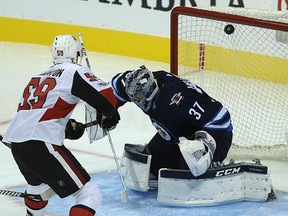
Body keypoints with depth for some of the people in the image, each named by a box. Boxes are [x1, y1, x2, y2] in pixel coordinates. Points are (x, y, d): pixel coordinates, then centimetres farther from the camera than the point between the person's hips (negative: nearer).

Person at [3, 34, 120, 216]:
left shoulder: (39, 77, 24)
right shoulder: (75, 72, 0)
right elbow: (105, 96, -9)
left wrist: (67, 128, 22)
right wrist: (108, 117, 11)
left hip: (16, 142, 9)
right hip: (41, 145, -9)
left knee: (40, 183, 39)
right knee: (89, 194, -8)